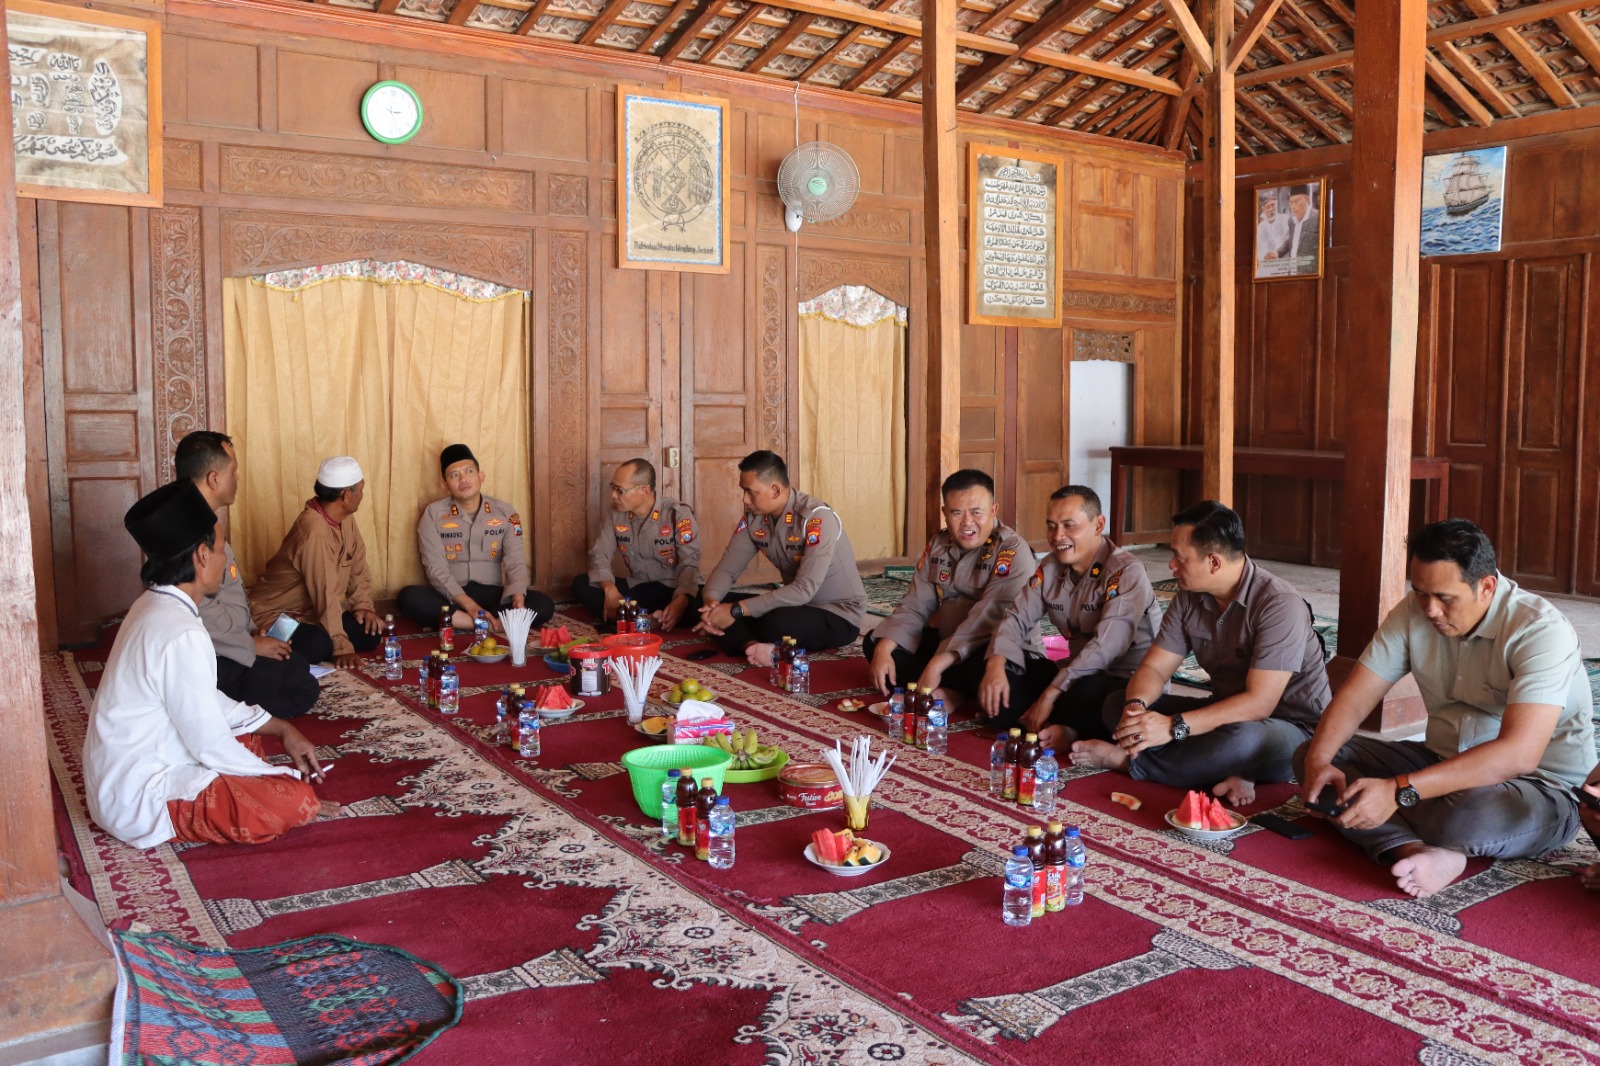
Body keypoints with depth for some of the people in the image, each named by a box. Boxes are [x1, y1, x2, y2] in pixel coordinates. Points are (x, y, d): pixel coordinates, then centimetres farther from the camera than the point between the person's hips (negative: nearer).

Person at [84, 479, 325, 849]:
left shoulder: (154, 606, 4)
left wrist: (281, 728, 11)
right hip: (140, 801, -10)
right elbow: (210, 746, -21)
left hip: (118, 780, 10)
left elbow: (206, 703, 13)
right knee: (298, 801, -18)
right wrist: (283, 777, -8)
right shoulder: (182, 635, -26)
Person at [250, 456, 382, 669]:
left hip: (312, 611, 9)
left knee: (370, 632, -6)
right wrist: (342, 647, -28)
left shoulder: (345, 517, -3)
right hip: (275, 615, -9)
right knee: (319, 646, -34)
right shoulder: (315, 532, -30)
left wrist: (363, 605, -9)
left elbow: (358, 565, 5)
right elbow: (327, 594, -30)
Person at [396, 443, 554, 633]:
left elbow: (516, 563, -5)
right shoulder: (433, 514, -2)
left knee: (544, 605, -26)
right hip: (452, 597, -2)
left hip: (493, 595, 2)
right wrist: (470, 606, -25)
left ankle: (447, 622, -30)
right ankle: (494, 625, -36)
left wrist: (518, 601, -27)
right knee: (408, 597, -32)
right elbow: (436, 569, -10)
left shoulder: (506, 513, 3)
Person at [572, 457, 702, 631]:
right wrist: (610, 589, -21)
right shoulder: (616, 514, 1)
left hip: (673, 589, -5)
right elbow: (600, 553, 0)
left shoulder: (678, 514, -14)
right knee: (581, 584, -15)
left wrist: (681, 601, -41)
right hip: (637, 587, 5)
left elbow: (689, 564, -21)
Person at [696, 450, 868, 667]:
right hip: (796, 604, 7)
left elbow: (805, 590, -32)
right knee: (716, 606, -11)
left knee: (776, 624, -38)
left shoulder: (817, 518, -25)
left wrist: (737, 610, -32)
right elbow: (727, 569, -2)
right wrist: (710, 602, -25)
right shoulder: (754, 518, -4)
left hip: (839, 615, -7)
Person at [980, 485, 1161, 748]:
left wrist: (1050, 694, -31)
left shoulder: (1126, 571, -17)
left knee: (1089, 691, -39)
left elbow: (1107, 646, -28)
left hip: (1128, 680, -7)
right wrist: (996, 665, -20)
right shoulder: (1051, 567, 5)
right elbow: (1017, 619, 2)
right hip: (1076, 674, 7)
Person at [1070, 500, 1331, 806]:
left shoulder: (1279, 605, -24)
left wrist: (1174, 725, -35)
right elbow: (1154, 668, -2)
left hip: (1291, 727, -7)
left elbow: (1259, 702, -29)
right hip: (1227, 714, 7)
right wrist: (1136, 706, -26)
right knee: (1117, 705, -7)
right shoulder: (1189, 598, -2)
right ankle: (1223, 773, -22)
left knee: (1241, 740, -42)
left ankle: (1126, 760, -19)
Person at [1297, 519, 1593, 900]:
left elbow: (1518, 754, -34)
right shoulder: (1413, 612, -4)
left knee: (1465, 819, -42)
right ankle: (1415, 850, -31)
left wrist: (1400, 792, -41)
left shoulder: (1540, 630, -23)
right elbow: (1354, 697, -4)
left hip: (1539, 786, -7)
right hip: (1442, 762, 7)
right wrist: (1318, 761, -25)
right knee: (1311, 753, -11)